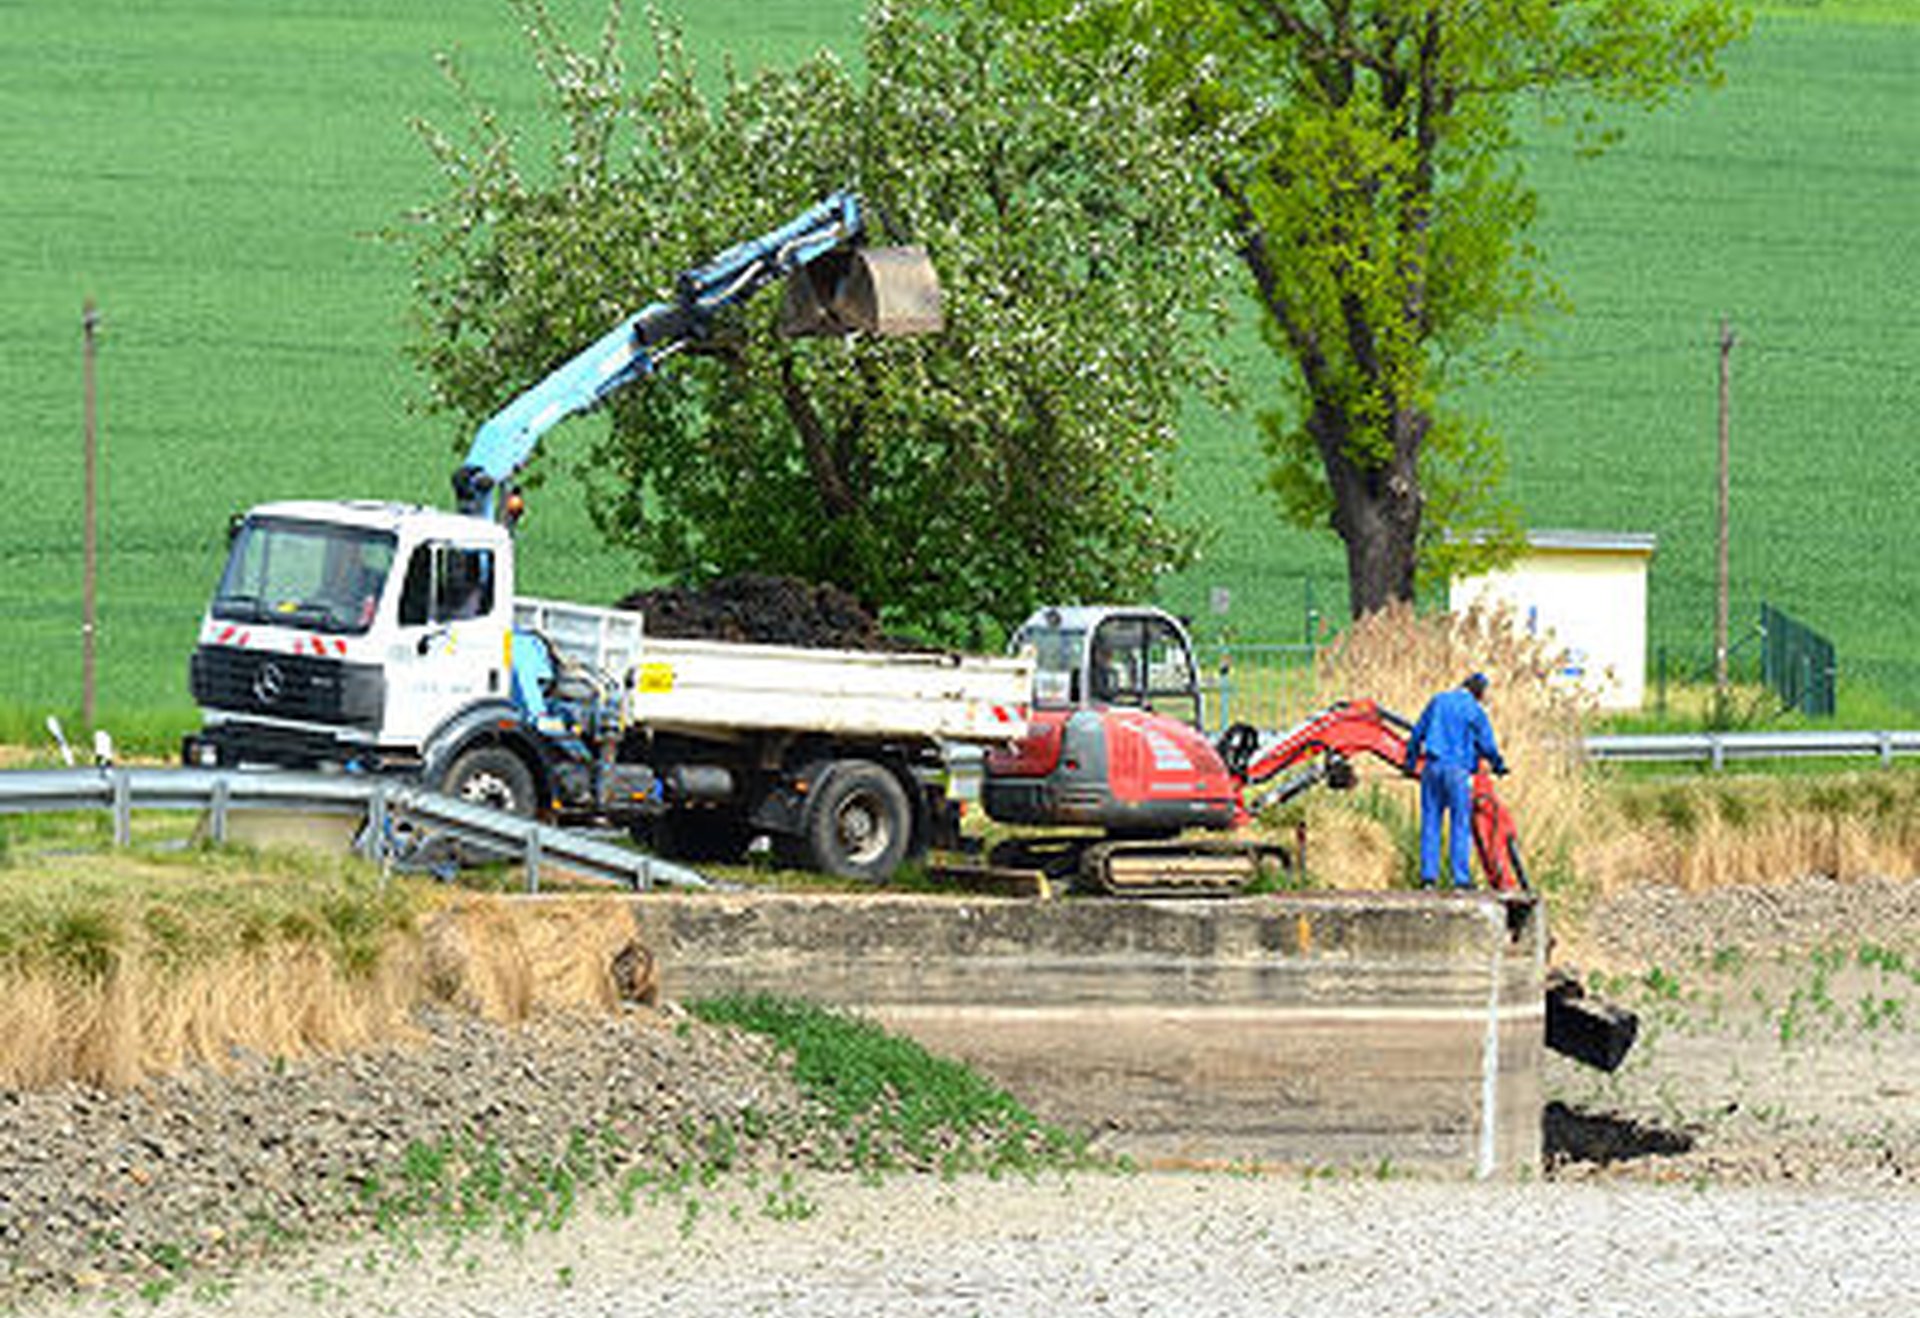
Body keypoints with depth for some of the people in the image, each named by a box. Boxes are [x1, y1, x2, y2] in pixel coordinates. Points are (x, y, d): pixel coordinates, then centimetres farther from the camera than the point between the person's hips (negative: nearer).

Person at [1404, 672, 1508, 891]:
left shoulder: (1438, 701, 10)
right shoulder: (1475, 711, -3)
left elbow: (1418, 733, 14)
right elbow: (1487, 745, -1)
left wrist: (1411, 763, 23)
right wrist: (1498, 765, 18)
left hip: (1433, 767, 4)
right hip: (1458, 770, -4)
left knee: (1430, 822, 7)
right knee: (1460, 825, 0)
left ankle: (1428, 875, 3)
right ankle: (1461, 879, -2)